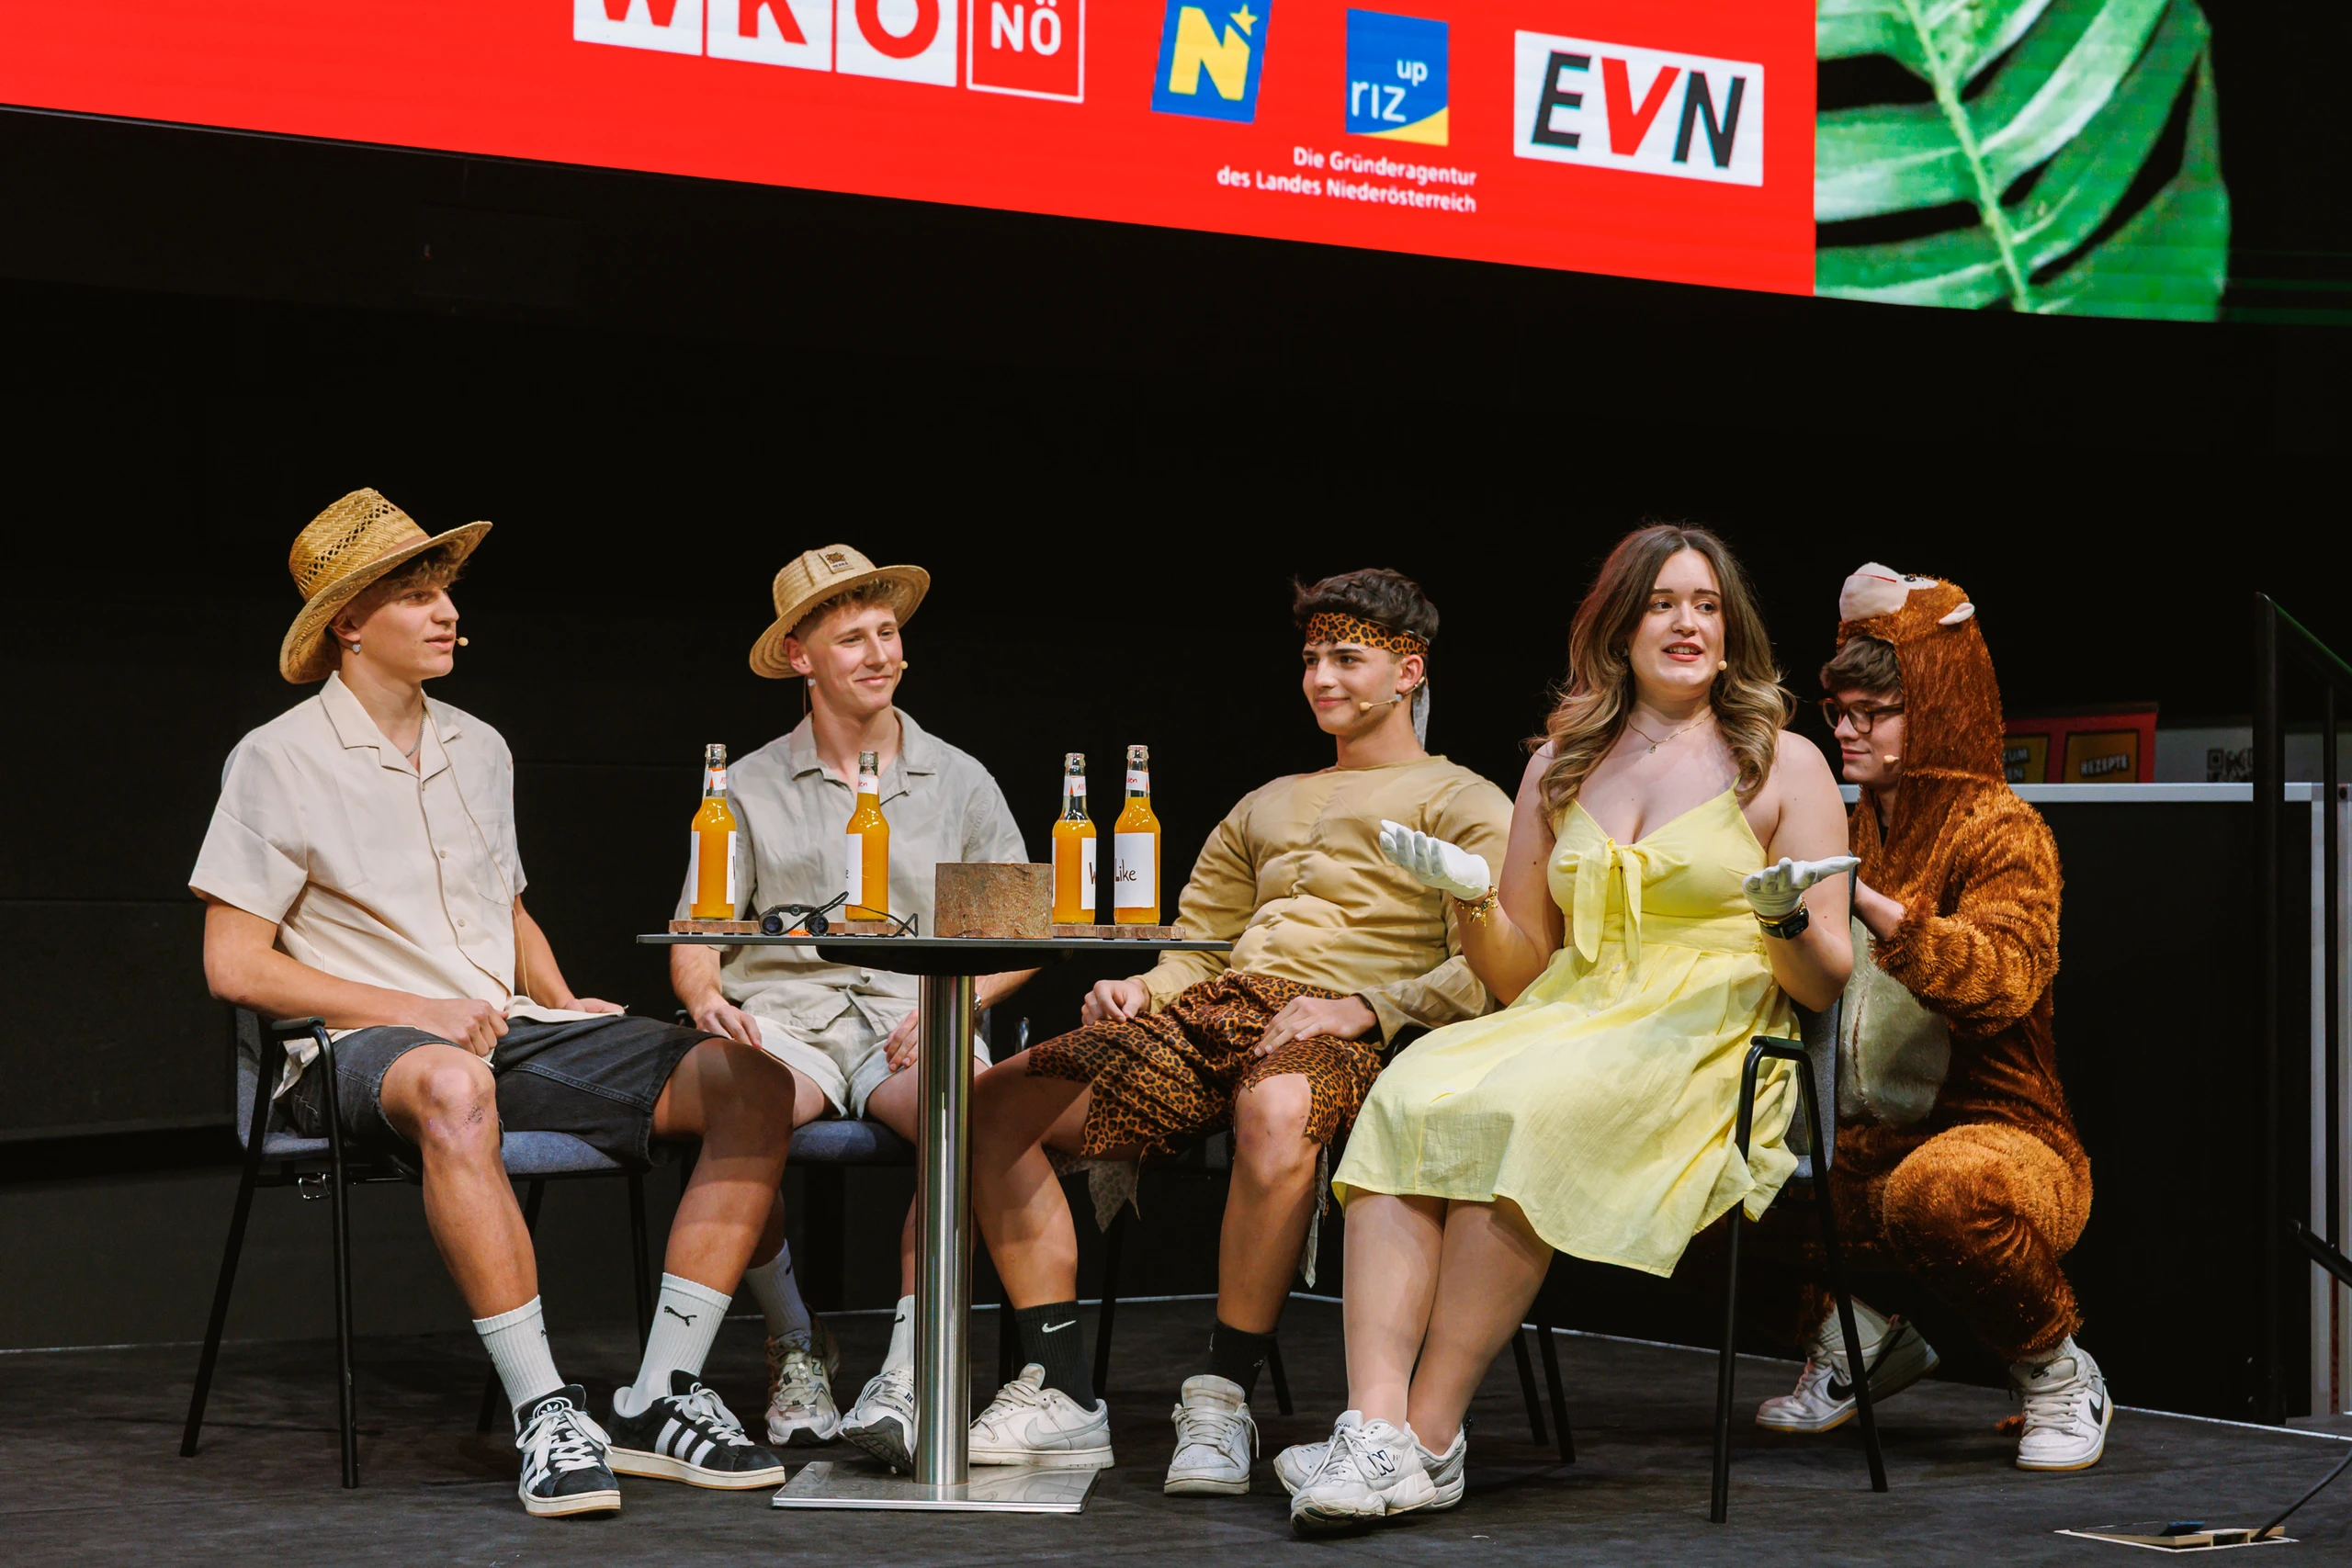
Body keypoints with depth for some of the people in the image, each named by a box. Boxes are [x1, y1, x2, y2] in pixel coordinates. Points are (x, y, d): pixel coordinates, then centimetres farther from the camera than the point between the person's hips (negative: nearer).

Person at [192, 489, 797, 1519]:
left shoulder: (478, 750, 19)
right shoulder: (279, 762, -1)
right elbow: (233, 964, -6)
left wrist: (565, 1006, 8)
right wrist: (408, 1009, -15)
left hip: (510, 1028, 6)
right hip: (361, 1048, -6)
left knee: (750, 1082, -16)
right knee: (453, 1089, -45)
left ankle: (659, 1399, -19)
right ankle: (544, 1414, -40)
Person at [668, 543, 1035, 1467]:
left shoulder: (959, 783, 17)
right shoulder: (752, 788, 15)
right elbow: (693, 939, 11)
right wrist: (706, 998, -13)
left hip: (912, 1018, 0)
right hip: (783, 1012, 0)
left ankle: (906, 1378, -32)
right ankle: (795, 1348, -12)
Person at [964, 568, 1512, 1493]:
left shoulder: (1463, 805, 11)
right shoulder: (1266, 808, 32)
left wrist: (1362, 1008, -18)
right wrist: (1133, 989, 6)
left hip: (1342, 1033, -6)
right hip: (1208, 1012, 7)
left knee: (1276, 1113, -44)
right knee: (999, 1101, -15)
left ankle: (1224, 1399, -32)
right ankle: (1062, 1395, -17)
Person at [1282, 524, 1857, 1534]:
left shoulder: (1782, 765, 10)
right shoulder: (1560, 767, 20)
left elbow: (1824, 985, 6)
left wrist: (1787, 919, -15)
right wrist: (1471, 897, 1)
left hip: (1709, 1048, -4)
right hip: (1567, 1028, 4)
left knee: (1519, 1115, -35)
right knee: (1409, 1102, -30)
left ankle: (1430, 1440, -30)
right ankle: (1375, 1427, -40)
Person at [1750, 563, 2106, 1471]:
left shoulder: (2000, 828, -5)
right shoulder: (1847, 831, 15)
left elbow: (2004, 980, -22)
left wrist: (1868, 904, -32)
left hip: (1995, 1134, -6)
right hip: (1857, 1148, 6)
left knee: (1942, 1188, -41)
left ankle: (2057, 1373, -9)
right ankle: (1856, 1333, 9)